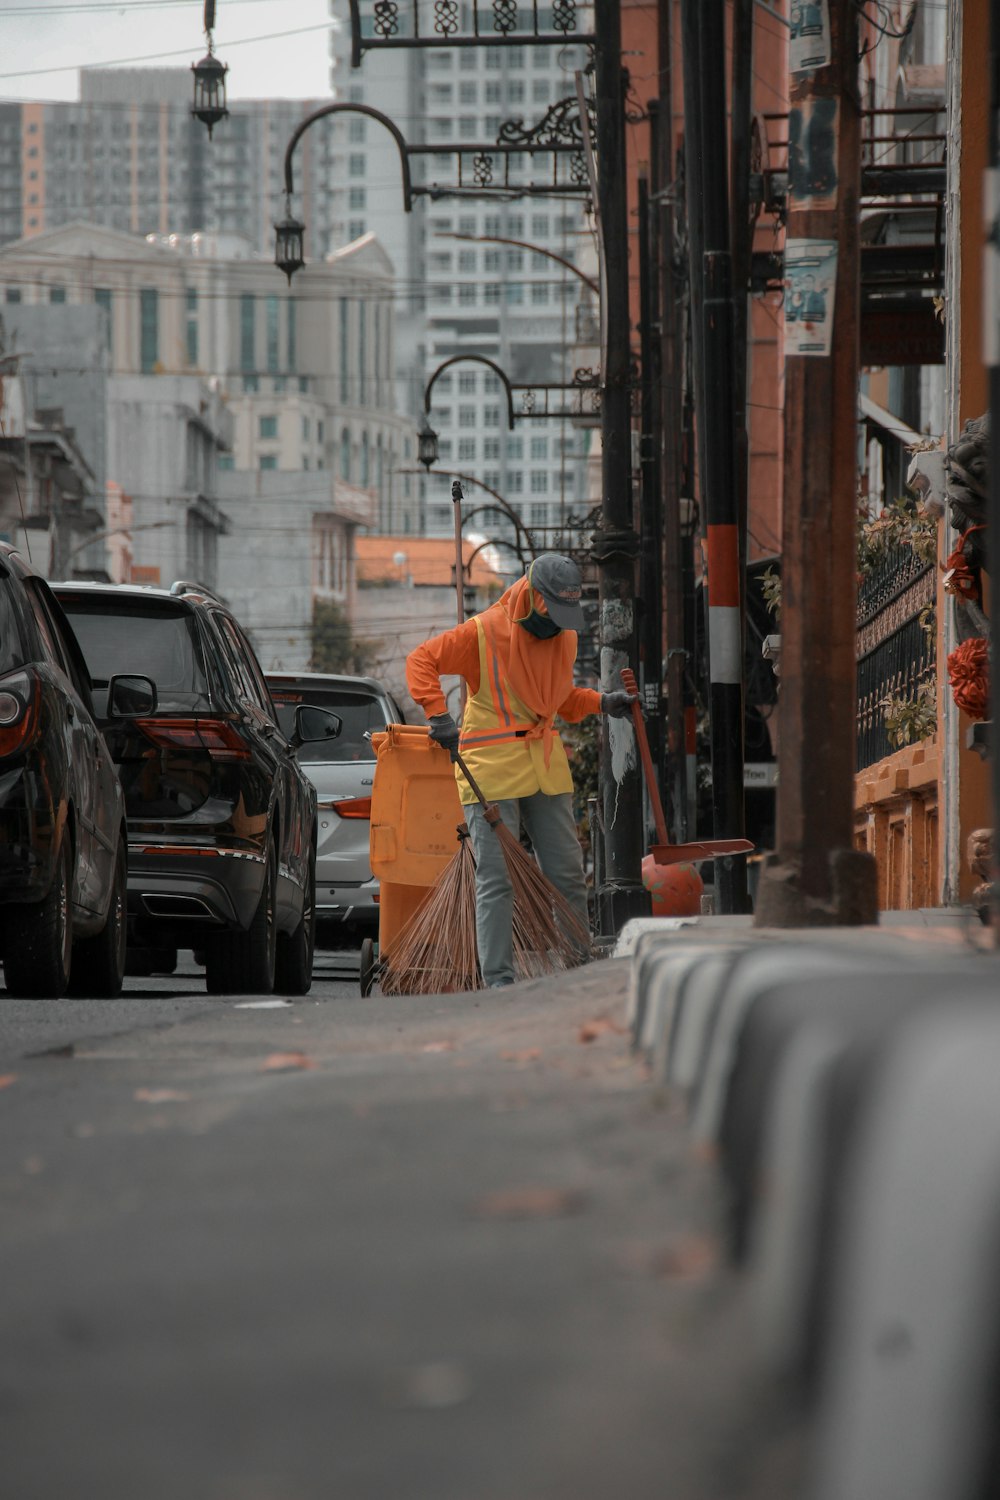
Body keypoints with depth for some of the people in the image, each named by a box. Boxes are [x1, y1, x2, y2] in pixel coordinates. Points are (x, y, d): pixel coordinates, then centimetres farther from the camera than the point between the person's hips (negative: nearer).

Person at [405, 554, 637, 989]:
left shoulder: (565, 638, 10)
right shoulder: (484, 633, -11)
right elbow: (421, 661, -7)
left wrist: (602, 702, 9)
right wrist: (439, 715, -18)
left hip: (546, 770, 6)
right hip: (492, 769, -6)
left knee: (567, 872, 8)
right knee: (497, 878, -6)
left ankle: (580, 967, 17)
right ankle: (498, 978, -3)